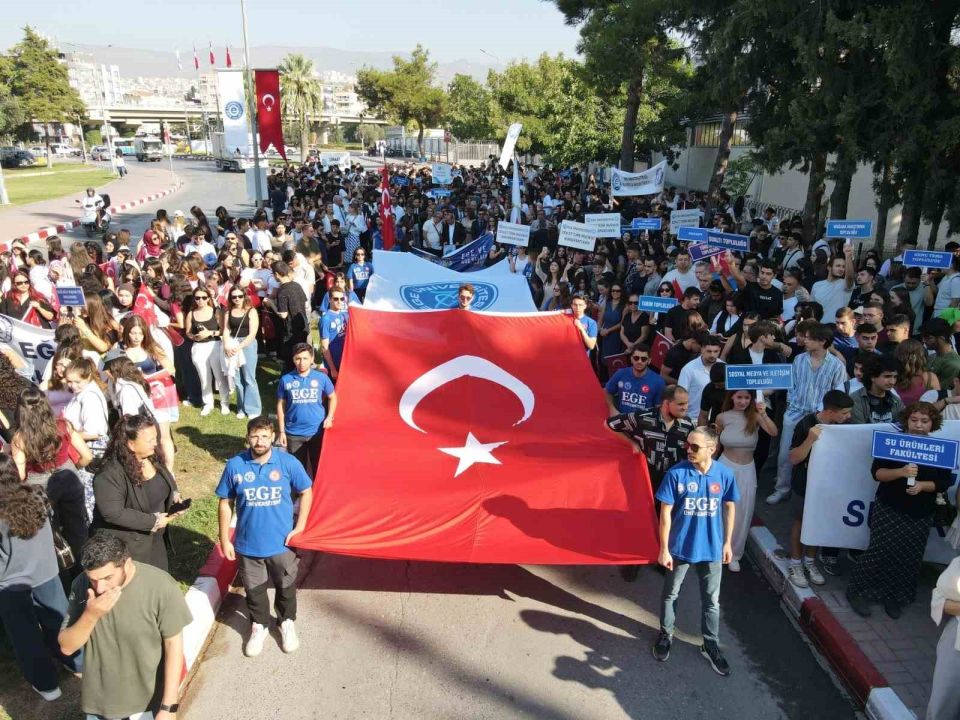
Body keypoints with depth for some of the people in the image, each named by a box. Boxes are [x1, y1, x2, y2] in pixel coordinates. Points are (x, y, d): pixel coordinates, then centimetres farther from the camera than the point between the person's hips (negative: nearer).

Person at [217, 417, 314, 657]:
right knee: (254, 589, 20)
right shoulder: (235, 465, -12)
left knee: (286, 586, 19)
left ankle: (287, 623, 45)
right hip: (248, 544, 1)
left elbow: (306, 492, -2)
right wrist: (224, 539, -2)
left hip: (282, 542, 0)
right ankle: (259, 626, 45)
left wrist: (300, 525, -6)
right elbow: (226, 503, -2)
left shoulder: (288, 462, -14)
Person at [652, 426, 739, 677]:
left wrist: (728, 542, 7)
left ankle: (711, 645, 34)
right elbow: (666, 513, -12)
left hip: (712, 549, 2)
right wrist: (664, 548, -11)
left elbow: (730, 507, 4)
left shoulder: (724, 474, -11)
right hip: (680, 547, -1)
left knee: (711, 600, 15)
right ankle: (666, 635, 39)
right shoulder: (676, 474, -18)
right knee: (670, 594, 17)